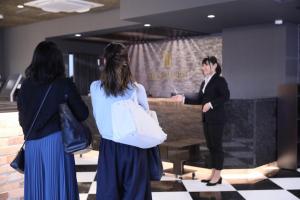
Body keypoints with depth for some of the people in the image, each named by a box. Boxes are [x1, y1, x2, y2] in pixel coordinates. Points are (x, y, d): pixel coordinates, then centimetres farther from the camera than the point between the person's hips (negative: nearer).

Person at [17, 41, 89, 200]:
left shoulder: (26, 85, 2)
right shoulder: (64, 85, -8)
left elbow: (22, 118, 12)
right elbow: (83, 114, -1)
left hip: (32, 143, 4)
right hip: (56, 142, -4)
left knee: (36, 187, 12)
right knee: (57, 186, 5)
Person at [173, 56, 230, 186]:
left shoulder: (220, 80, -9)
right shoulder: (204, 82, 15)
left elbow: (225, 96, -18)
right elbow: (199, 99, 14)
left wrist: (211, 104, -25)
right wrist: (184, 98, 7)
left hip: (217, 119, -8)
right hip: (207, 119, 8)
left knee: (216, 145, -3)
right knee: (210, 146, 11)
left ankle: (218, 175, 5)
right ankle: (213, 173, 20)